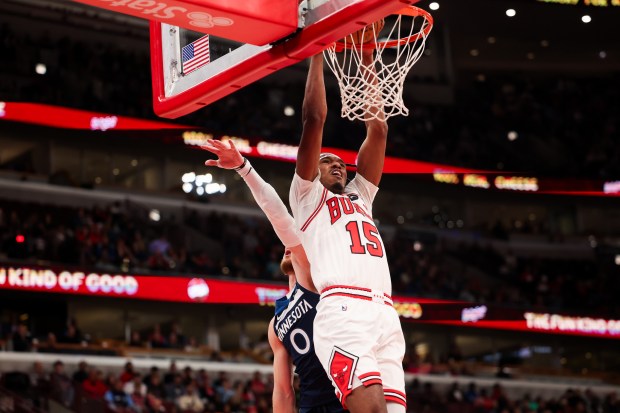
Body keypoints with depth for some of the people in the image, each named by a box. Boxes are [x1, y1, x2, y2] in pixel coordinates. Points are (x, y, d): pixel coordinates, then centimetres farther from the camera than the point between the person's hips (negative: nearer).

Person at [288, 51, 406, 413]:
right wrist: (317, 54, 16)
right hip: (343, 311, -6)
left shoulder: (360, 197, 35)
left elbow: (378, 130, 32)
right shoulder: (307, 196, 20)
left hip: (386, 316, 6)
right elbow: (314, 118, 12)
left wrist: (368, 66, 33)